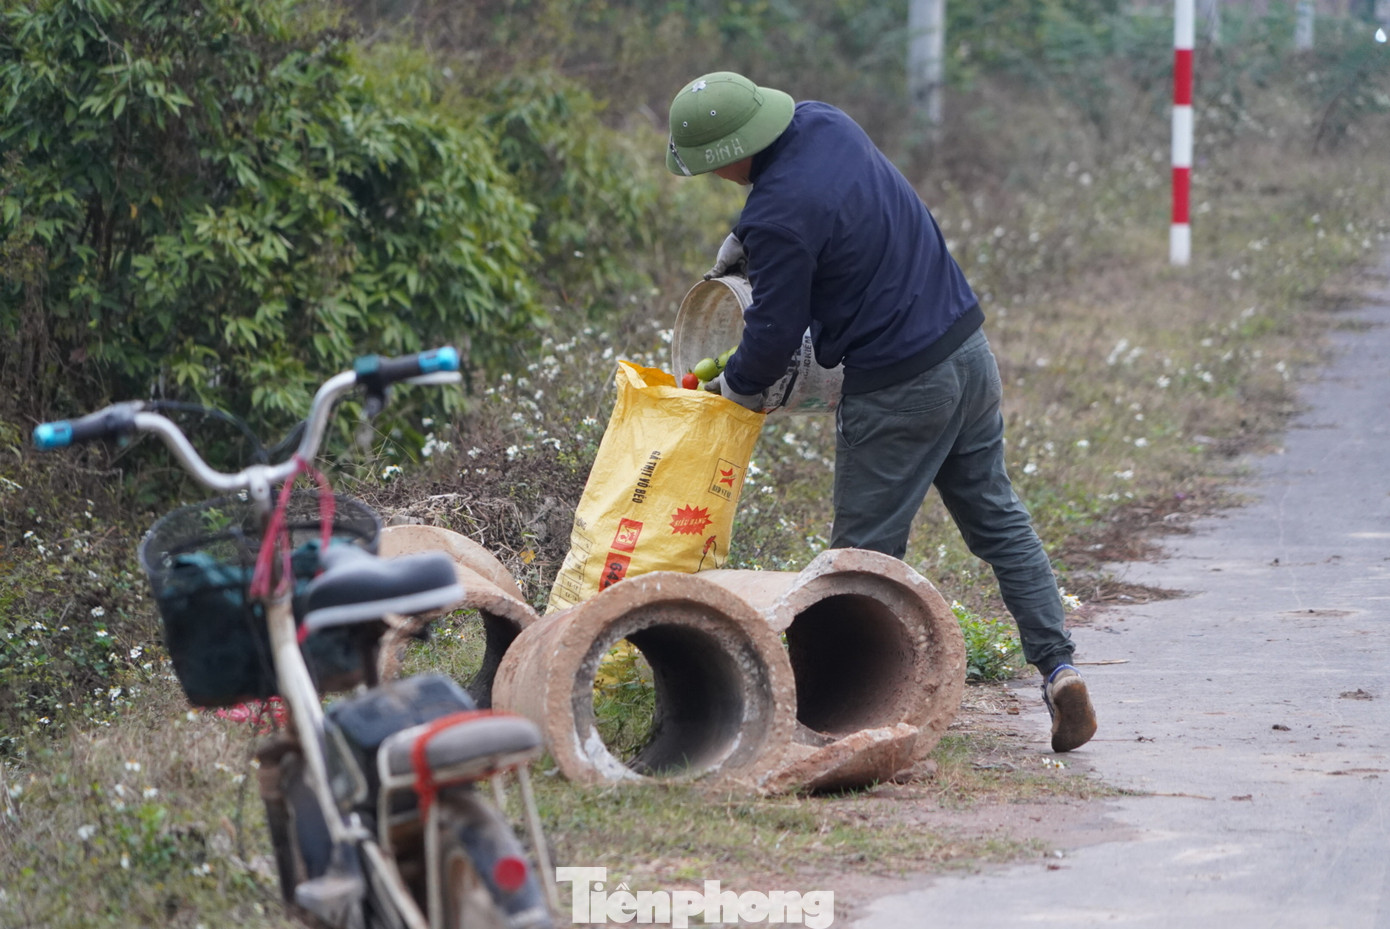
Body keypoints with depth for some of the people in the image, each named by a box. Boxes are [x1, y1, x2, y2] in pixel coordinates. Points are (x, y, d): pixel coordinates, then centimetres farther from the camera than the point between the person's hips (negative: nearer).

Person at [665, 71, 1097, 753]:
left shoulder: (781, 216, -24)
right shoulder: (821, 122, 2)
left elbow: (774, 333, -13)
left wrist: (735, 388, 6)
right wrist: (741, 243, 22)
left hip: (898, 390, -9)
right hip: (967, 347, 9)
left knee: (864, 552, 4)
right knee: (997, 519, 15)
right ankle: (1057, 665, 9)